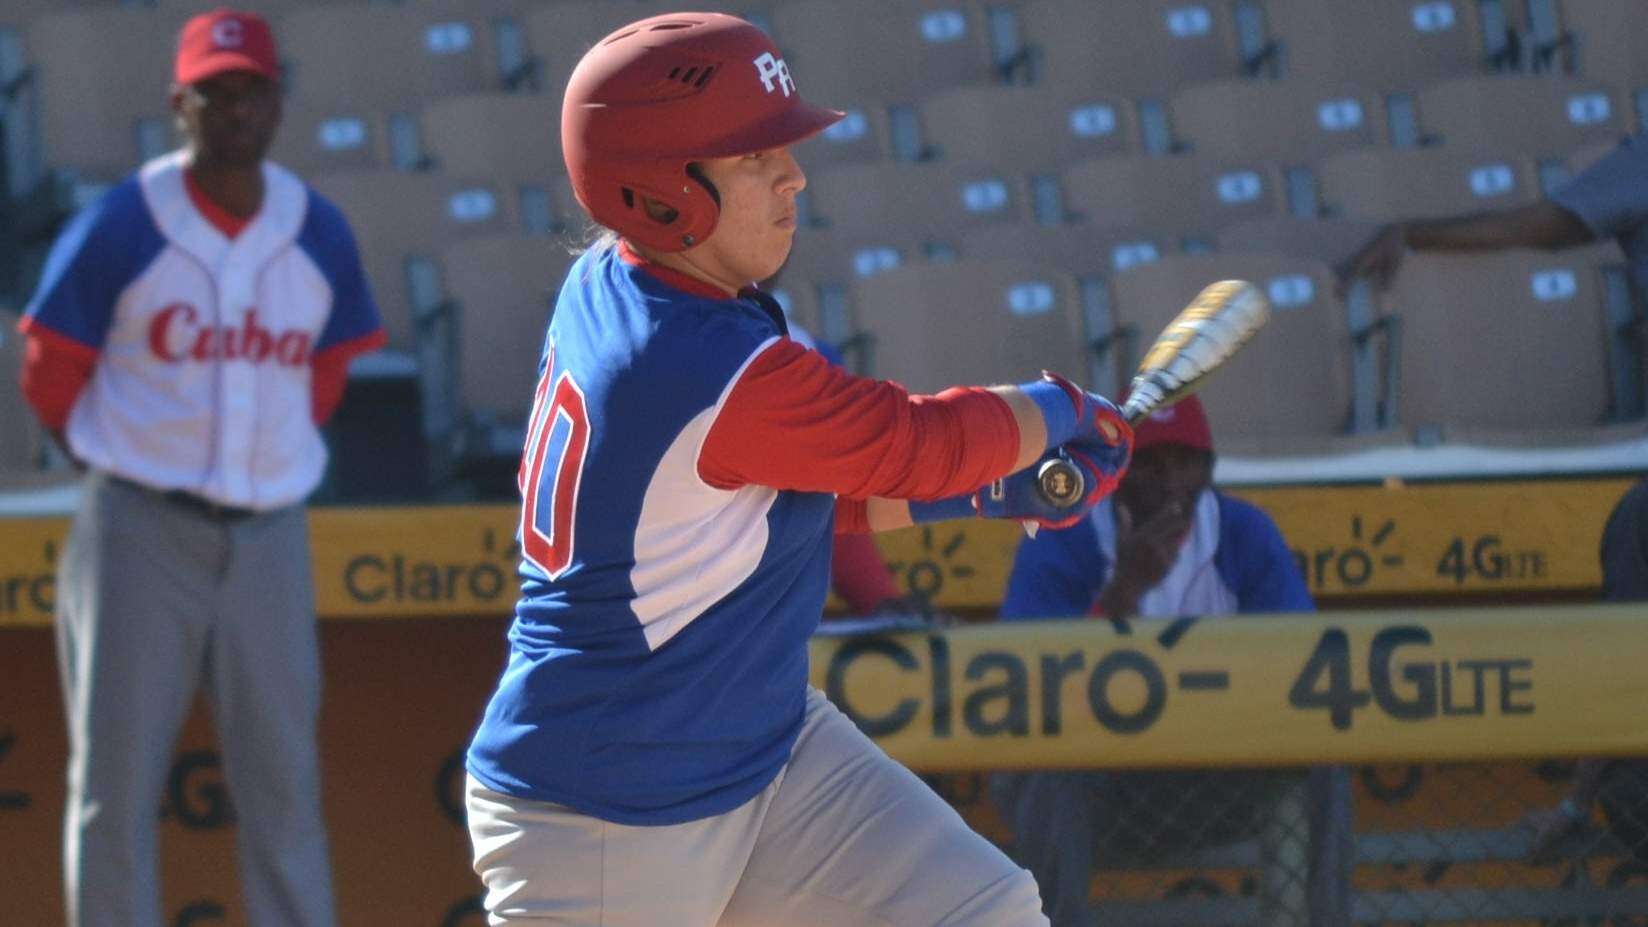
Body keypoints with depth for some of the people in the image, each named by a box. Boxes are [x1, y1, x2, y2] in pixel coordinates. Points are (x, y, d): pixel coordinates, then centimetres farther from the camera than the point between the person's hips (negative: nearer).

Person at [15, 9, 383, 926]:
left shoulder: (321, 237, 3)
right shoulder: (119, 229, -8)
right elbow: (50, 377, 3)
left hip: (268, 538, 3)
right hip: (137, 532, -3)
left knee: (284, 782, 4)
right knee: (115, 783, 0)